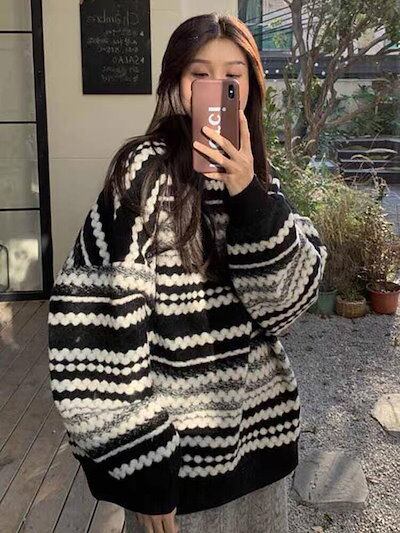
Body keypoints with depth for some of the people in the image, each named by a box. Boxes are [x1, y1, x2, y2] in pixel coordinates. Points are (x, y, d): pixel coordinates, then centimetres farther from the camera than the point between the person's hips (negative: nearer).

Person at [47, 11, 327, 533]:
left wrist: (249, 195, -22)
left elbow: (290, 297, -7)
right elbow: (100, 318, -19)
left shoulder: (257, 175, 2)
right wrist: (142, 463, -17)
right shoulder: (147, 171, -15)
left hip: (261, 425, 5)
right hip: (177, 439, -5)